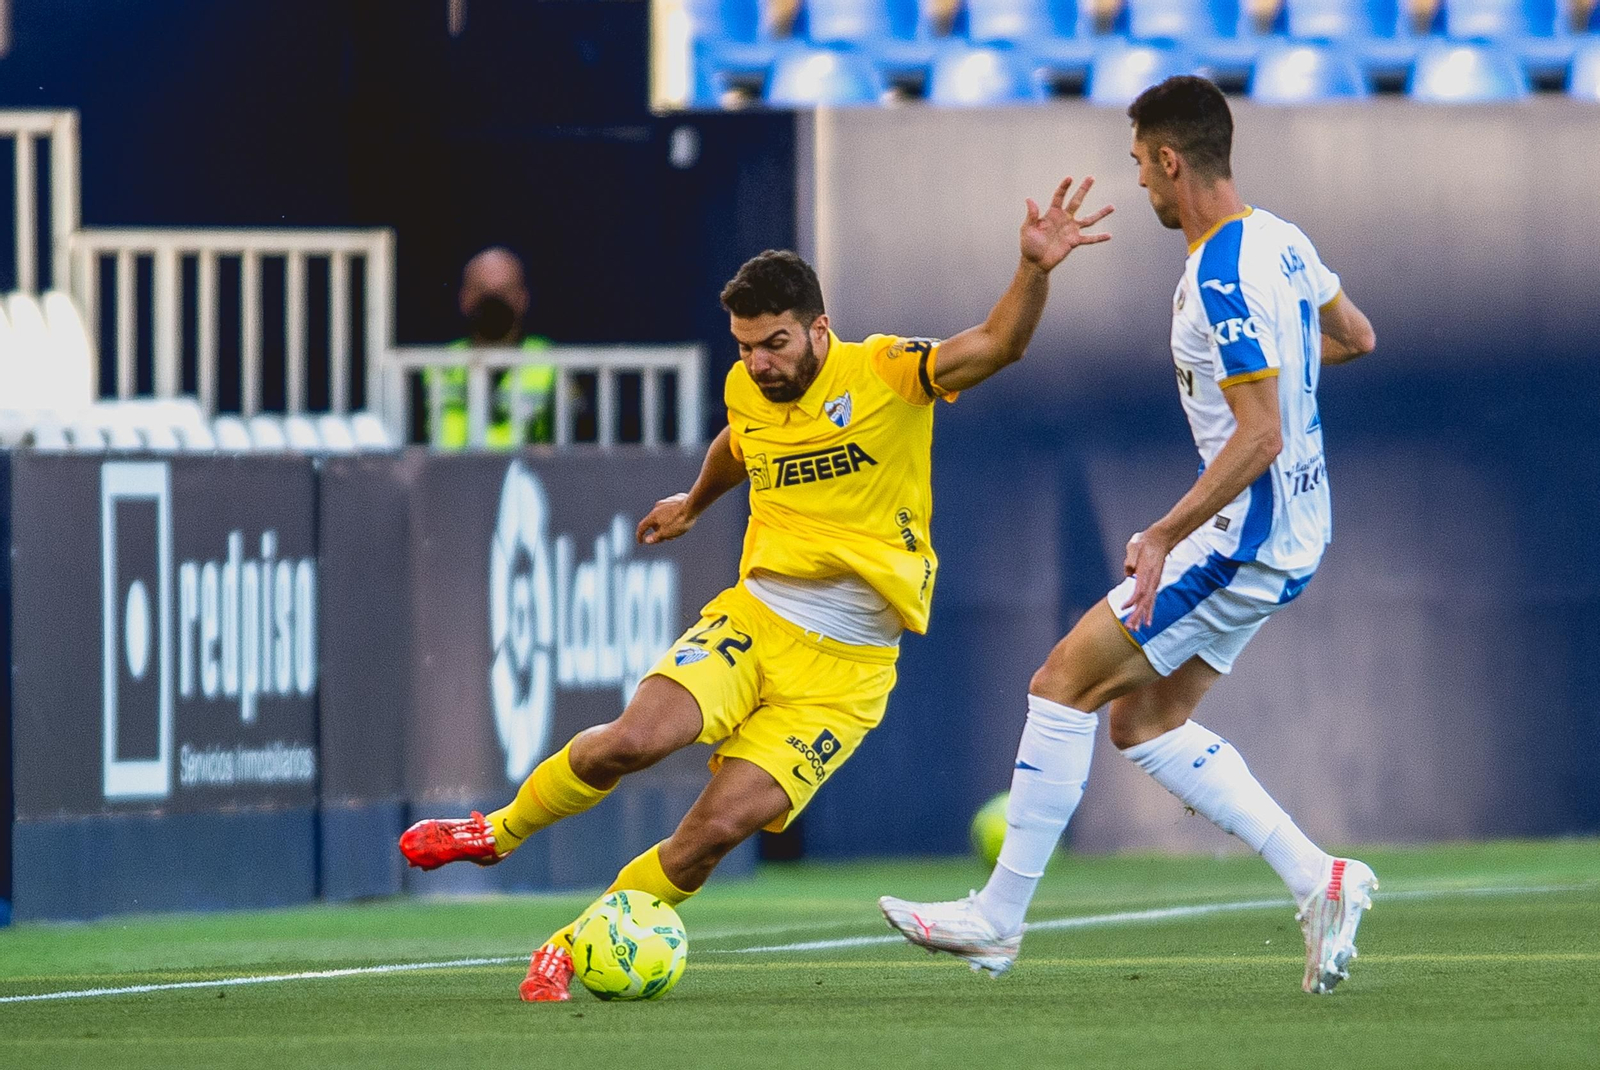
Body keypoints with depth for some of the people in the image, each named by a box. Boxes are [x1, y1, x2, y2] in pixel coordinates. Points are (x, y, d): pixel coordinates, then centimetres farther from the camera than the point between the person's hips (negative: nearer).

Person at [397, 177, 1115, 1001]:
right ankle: (499, 832, 2)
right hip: (754, 619, 3)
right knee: (636, 739, -24)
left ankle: (572, 949, 3)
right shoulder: (747, 393, 6)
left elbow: (997, 345, -24)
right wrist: (695, 503, 50)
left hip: (845, 665, -3)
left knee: (720, 825, -16)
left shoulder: (885, 375, -9)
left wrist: (1034, 271, -42)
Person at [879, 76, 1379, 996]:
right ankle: (1318, 879, 4)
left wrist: (1165, 538, -26)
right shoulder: (1284, 243, 7)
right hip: (1294, 534, 10)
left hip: (1248, 541, -10)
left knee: (1065, 683, -5)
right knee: (1145, 721, 13)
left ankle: (998, 919, 0)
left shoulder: (1222, 281, -22)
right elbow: (1354, 337, 24)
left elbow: (1260, 437, -26)